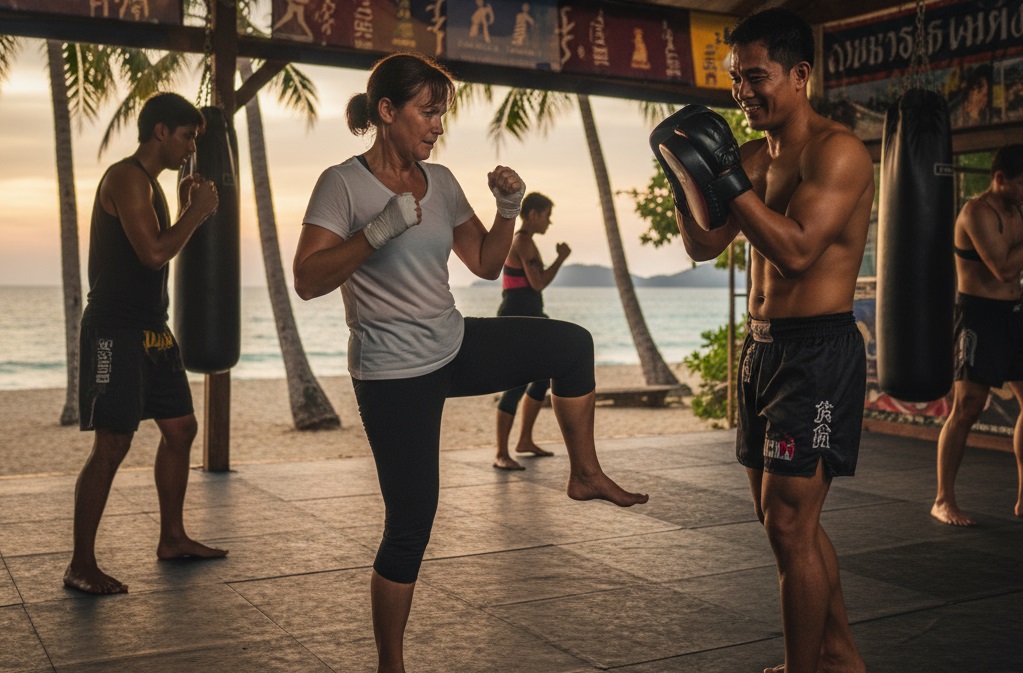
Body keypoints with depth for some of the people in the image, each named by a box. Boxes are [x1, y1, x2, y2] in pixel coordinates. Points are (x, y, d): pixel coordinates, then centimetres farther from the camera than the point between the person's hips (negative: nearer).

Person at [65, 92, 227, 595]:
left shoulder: (148, 183, 18)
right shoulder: (126, 178, -13)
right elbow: (153, 254, -23)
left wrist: (185, 210, 16)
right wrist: (196, 213, -10)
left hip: (151, 329, 10)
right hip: (116, 331, -10)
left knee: (181, 427, 14)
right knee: (112, 445, -10)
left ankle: (172, 538, 26)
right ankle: (80, 566, -3)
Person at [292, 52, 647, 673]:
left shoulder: (440, 181, 6)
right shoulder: (344, 185, -12)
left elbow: (487, 264, 11)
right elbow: (307, 280, -22)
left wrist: (509, 208, -5)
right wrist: (381, 228, -31)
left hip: (456, 347, 6)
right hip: (394, 372, -6)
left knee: (572, 344, 1)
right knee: (411, 524, -2)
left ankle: (586, 474, 16)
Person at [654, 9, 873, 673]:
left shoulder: (837, 151, -13)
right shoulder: (754, 154, 12)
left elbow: (797, 251, -24)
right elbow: (705, 245, 11)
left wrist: (727, 174, -25)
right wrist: (684, 169, -3)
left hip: (818, 352, -9)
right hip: (763, 345, 9)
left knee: (789, 523, -7)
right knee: (786, 517, 17)